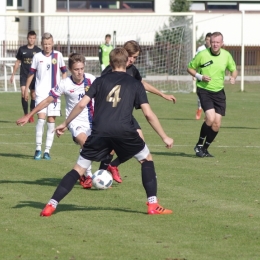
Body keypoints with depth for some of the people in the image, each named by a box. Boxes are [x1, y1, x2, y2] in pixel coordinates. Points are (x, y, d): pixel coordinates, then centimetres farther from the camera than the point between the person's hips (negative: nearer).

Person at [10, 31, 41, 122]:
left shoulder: (38, 50, 1)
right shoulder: (22, 49, 4)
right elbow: (18, 62, 13)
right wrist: (13, 74, 13)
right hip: (23, 75, 0)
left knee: (33, 95, 3)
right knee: (23, 93, -15)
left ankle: (31, 116, 18)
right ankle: (26, 114, -7)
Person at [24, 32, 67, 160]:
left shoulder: (58, 55, 1)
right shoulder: (37, 56, 1)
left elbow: (64, 71, 10)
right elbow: (31, 73, 9)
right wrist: (26, 89, 8)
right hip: (41, 92, -1)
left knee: (51, 120, 1)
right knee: (41, 117, -15)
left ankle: (47, 151, 6)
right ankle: (38, 149, -9)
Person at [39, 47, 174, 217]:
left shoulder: (101, 81, 18)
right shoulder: (135, 84, 16)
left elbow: (82, 104, 9)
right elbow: (148, 114, 9)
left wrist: (65, 124, 19)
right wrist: (165, 137, 15)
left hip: (100, 131, 1)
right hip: (124, 131, -1)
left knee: (80, 168, 9)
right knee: (146, 159, 21)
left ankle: (51, 205, -2)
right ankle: (153, 205, 13)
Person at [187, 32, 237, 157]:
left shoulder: (226, 55, 1)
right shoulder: (202, 55, -8)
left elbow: (233, 69, 16)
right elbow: (190, 68, 4)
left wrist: (233, 77, -7)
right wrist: (200, 77, -14)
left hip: (219, 92, 4)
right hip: (204, 90, -4)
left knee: (216, 124, -1)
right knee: (210, 118, -23)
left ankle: (204, 149, 19)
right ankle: (199, 145, -2)